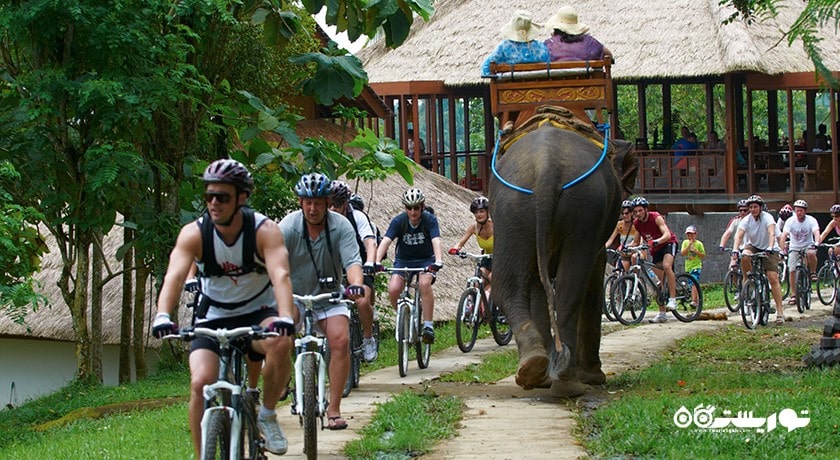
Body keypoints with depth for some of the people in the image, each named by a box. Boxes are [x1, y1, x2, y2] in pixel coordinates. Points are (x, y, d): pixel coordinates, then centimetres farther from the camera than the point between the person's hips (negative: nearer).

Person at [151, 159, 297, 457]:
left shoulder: (264, 230, -18)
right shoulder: (194, 233, -15)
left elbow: (281, 275, -33)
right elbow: (174, 276, -29)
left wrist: (285, 317, -51)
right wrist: (163, 315, -49)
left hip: (258, 314, -1)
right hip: (212, 320, 1)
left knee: (280, 341, -33)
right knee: (201, 382, -20)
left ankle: (267, 416, -9)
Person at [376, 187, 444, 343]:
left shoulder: (430, 220, -17)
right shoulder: (398, 221, -15)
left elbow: (436, 242, -30)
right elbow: (385, 241, -25)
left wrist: (438, 262, -48)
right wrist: (376, 262, -42)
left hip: (425, 260, -1)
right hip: (403, 260, 2)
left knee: (424, 283, -33)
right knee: (393, 289, -24)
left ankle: (428, 325, -24)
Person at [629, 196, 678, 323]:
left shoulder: (656, 217, -24)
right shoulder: (637, 223, -7)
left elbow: (667, 234, -36)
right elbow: (636, 242, 4)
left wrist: (655, 241, -53)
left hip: (668, 243, -6)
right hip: (655, 250, 6)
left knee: (666, 266, -35)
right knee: (659, 281, 3)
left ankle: (672, 299, -32)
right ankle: (662, 313, 5)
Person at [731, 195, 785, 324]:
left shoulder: (767, 217, -19)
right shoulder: (746, 220, -11)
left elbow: (772, 234, -32)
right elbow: (739, 235, -22)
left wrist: (770, 248, -49)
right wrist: (735, 251, -39)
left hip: (769, 250, -3)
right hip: (754, 247, 3)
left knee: (773, 278, -16)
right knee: (744, 257, -33)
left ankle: (780, 312, -15)